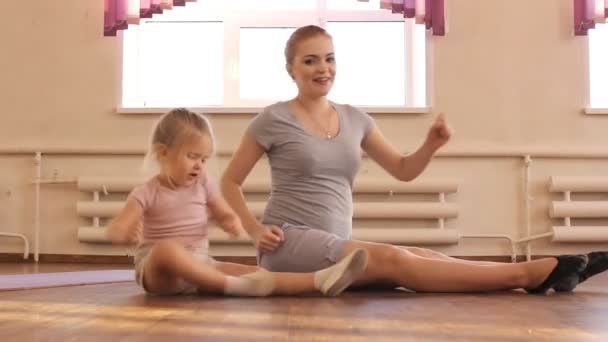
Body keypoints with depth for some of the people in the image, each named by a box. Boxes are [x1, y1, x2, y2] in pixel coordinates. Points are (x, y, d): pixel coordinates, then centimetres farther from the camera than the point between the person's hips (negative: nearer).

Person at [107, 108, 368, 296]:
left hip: (200, 266, 4)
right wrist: (127, 231, -39)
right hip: (156, 271, -4)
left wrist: (233, 224, -13)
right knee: (167, 249, -41)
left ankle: (320, 280, -37)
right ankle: (236, 286, -41)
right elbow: (115, 230, -14)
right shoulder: (146, 193, -8)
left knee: (255, 273, -20)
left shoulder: (203, 184, 5)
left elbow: (225, 215, 12)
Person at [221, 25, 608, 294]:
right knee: (394, 260, -26)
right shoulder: (274, 119, -3)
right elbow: (230, 181, 4)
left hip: (336, 246, 6)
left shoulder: (354, 118, 11)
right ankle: (536, 271, -33)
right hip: (290, 242, -6)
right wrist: (254, 229, -10)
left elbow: (403, 169, 15)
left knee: (423, 257, -21)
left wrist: (431, 145, -6)